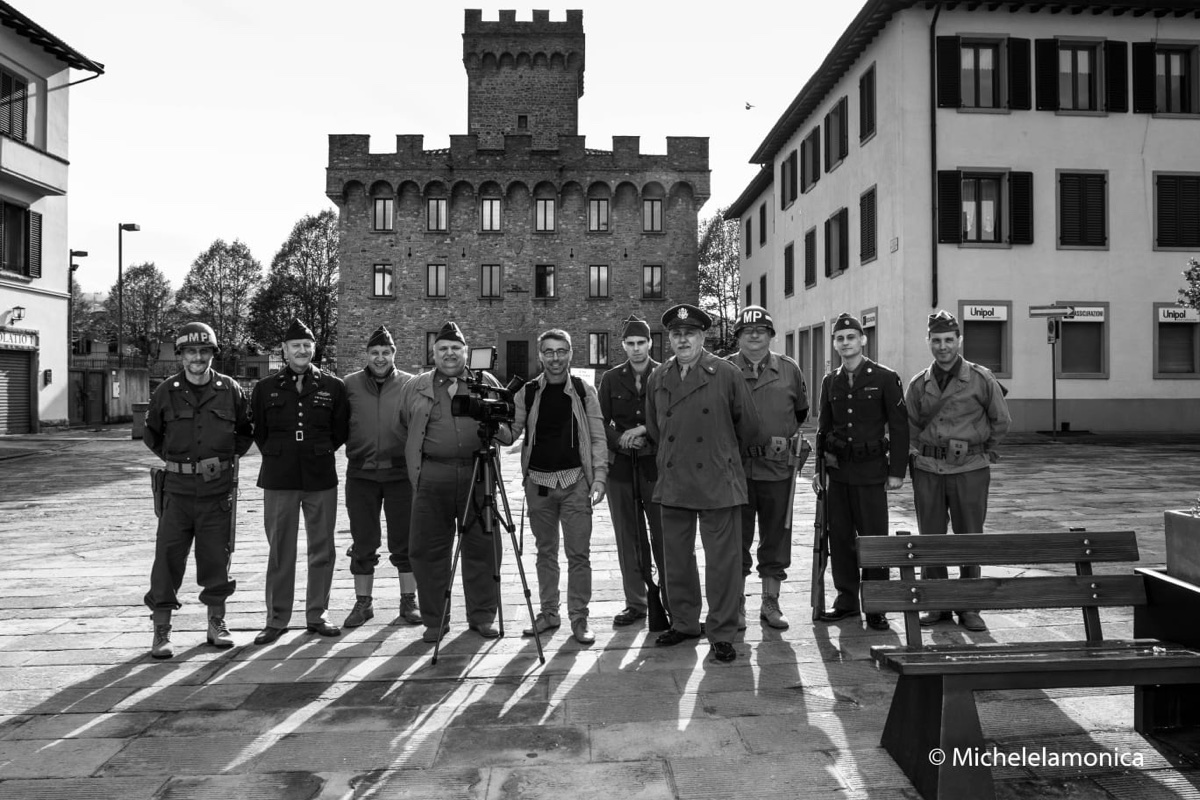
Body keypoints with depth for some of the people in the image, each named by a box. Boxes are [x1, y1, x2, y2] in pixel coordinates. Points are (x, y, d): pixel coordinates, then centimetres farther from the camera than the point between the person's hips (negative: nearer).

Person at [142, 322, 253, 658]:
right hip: (177, 488, 0)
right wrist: (174, 459, 5)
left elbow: (246, 431, 13)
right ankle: (161, 630, 9)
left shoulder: (230, 390, 2)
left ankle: (217, 623, 21)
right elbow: (151, 435, 15)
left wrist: (226, 457, 3)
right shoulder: (166, 392, 2)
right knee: (168, 556, -1)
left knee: (216, 557, 7)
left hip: (218, 488, 0)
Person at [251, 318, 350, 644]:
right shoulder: (265, 388, 5)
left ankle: (316, 615, 18)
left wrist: (319, 453, 9)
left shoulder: (333, 386, 3)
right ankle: (276, 619, 15)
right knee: (280, 551, 4)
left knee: (322, 549, 6)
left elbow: (341, 430, 10)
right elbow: (258, 431, 12)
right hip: (278, 479, 0)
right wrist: (278, 457, 11)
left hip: (321, 478, 0)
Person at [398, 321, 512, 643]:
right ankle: (434, 620, 17)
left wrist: (496, 428, -11)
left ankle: (482, 616, 18)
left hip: (478, 476, 0)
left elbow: (510, 428, 10)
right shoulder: (415, 387, 12)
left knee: (483, 548, 4)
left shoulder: (487, 383, 11)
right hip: (432, 479, 0)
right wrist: (417, 460, 9)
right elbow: (404, 430, 19)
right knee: (427, 550, 3)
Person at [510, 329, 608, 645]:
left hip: (575, 481, -2)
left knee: (578, 553, -1)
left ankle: (579, 618, 9)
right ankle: (548, 613, 23)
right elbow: (512, 432, 6)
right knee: (545, 551, 11)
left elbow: (597, 438, 0)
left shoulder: (584, 392, 1)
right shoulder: (527, 393, 5)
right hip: (538, 481, 2)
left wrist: (598, 479, -9)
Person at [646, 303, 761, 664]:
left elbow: (748, 426, 4)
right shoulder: (658, 378, 7)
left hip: (718, 482, -4)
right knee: (676, 559, 13)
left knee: (723, 562, 0)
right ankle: (683, 623, 29)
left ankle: (722, 634, 12)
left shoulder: (726, 374, -5)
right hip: (672, 483, 4)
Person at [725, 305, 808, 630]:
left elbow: (802, 412, 19)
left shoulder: (789, 370, 6)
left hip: (778, 467, 2)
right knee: (736, 539, 5)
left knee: (776, 539, 9)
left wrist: (785, 439, 11)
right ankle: (736, 605, 18)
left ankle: (771, 604, 23)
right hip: (735, 468, -1)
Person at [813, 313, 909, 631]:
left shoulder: (885, 378, -3)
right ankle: (846, 599, 21)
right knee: (839, 536, 8)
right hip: (837, 470, 4)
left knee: (873, 537, 0)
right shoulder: (830, 381, 10)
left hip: (871, 470, -4)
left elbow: (899, 426, -3)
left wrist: (897, 471, -7)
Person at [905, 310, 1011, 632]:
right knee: (930, 539, 6)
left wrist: (982, 452, 12)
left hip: (970, 470, -2)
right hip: (927, 471, 2)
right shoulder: (918, 384, 5)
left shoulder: (981, 379, -2)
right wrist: (918, 453, 8)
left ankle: (969, 608, 15)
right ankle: (937, 605, 18)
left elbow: (1000, 421, 9)